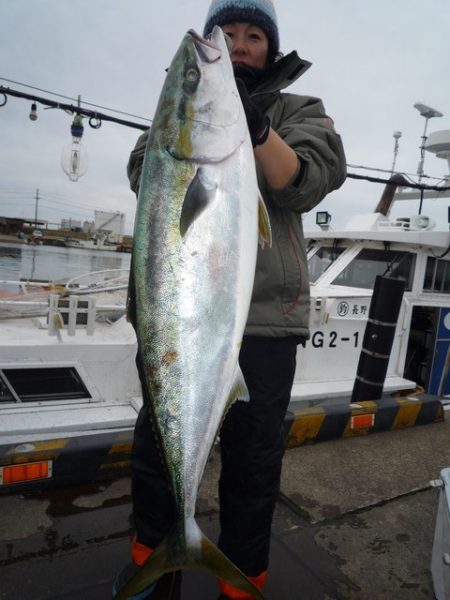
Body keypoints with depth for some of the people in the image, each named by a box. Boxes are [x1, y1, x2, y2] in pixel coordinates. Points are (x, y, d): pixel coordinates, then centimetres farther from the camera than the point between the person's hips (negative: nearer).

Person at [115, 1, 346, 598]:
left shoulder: (298, 111, 13)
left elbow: (303, 185, -6)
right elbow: (146, 181, 0)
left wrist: (257, 124, -21)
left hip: (265, 314, -1)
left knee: (253, 460, 6)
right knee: (156, 443, 12)